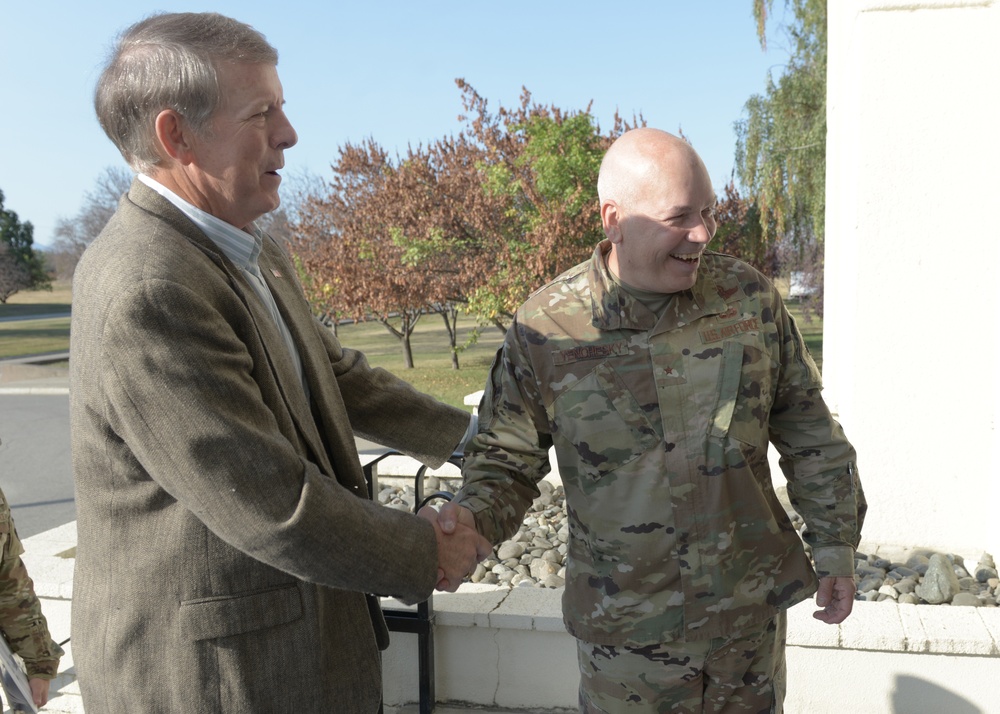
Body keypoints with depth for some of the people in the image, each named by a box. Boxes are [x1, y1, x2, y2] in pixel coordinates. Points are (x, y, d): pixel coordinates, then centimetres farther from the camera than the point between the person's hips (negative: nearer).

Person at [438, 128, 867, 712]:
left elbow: (809, 433, 4)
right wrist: (473, 517, -23)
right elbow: (507, 459, -3)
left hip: (753, 607, 3)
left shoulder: (750, 298, -6)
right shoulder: (545, 329, -13)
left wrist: (836, 545, 7)